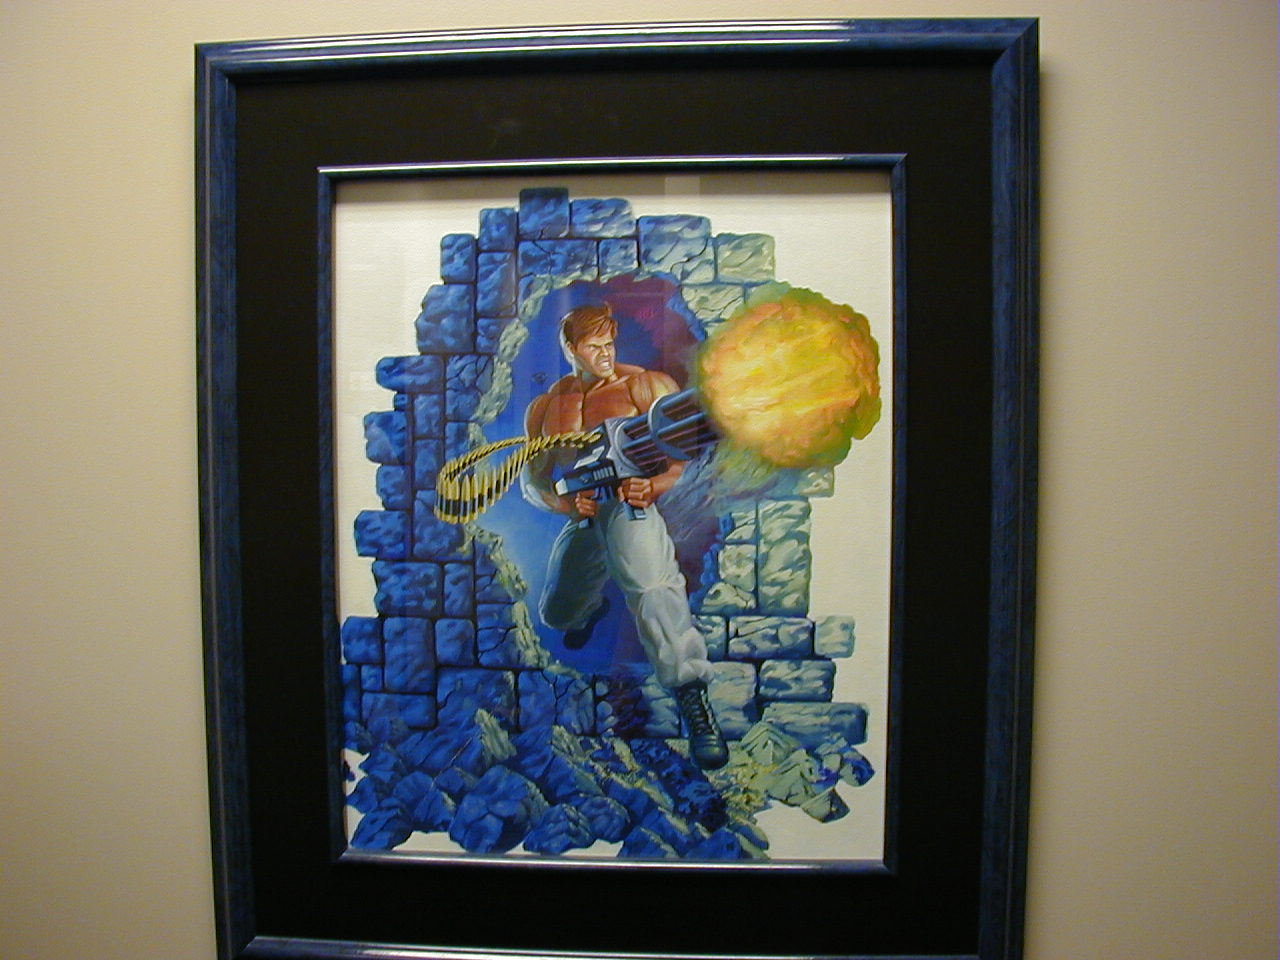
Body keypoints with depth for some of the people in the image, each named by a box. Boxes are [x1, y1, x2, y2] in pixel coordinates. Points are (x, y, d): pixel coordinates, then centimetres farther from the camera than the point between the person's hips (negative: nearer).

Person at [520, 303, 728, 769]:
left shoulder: (644, 385, 3)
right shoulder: (544, 407, 16)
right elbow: (531, 479, 13)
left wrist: (654, 486, -23)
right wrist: (566, 502, -10)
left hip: (632, 504, -5)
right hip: (582, 516, 6)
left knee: (651, 587, -34)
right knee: (555, 614, 17)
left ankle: (693, 698, -33)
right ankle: (592, 605, 55)